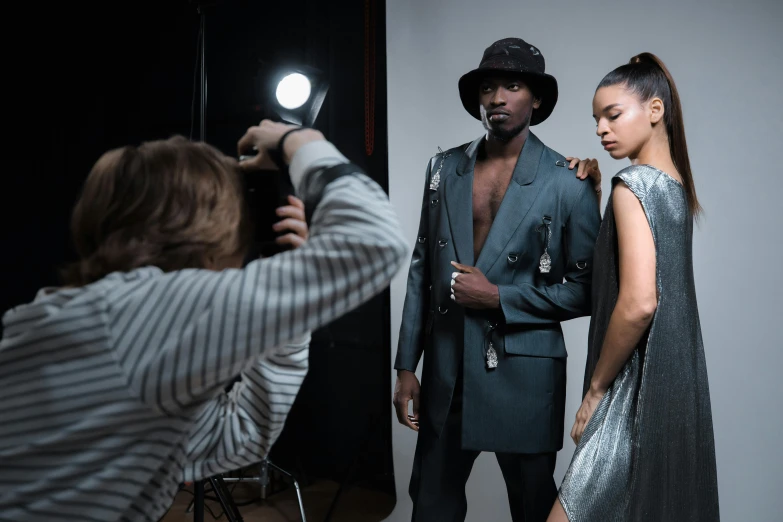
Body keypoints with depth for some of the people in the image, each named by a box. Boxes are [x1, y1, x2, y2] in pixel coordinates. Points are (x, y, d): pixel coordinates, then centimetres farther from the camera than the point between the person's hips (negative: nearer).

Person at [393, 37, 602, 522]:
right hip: (445, 371, 4)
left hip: (523, 377, -3)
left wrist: (497, 297, -14)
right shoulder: (445, 168, 4)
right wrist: (407, 366, 6)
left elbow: (586, 290, -5)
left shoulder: (568, 183, -7)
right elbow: (422, 269, 7)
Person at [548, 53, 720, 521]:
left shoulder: (634, 184, -14)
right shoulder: (676, 184, 12)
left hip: (640, 390, -9)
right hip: (679, 384, 9)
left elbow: (638, 303, -24)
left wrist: (597, 387, -13)